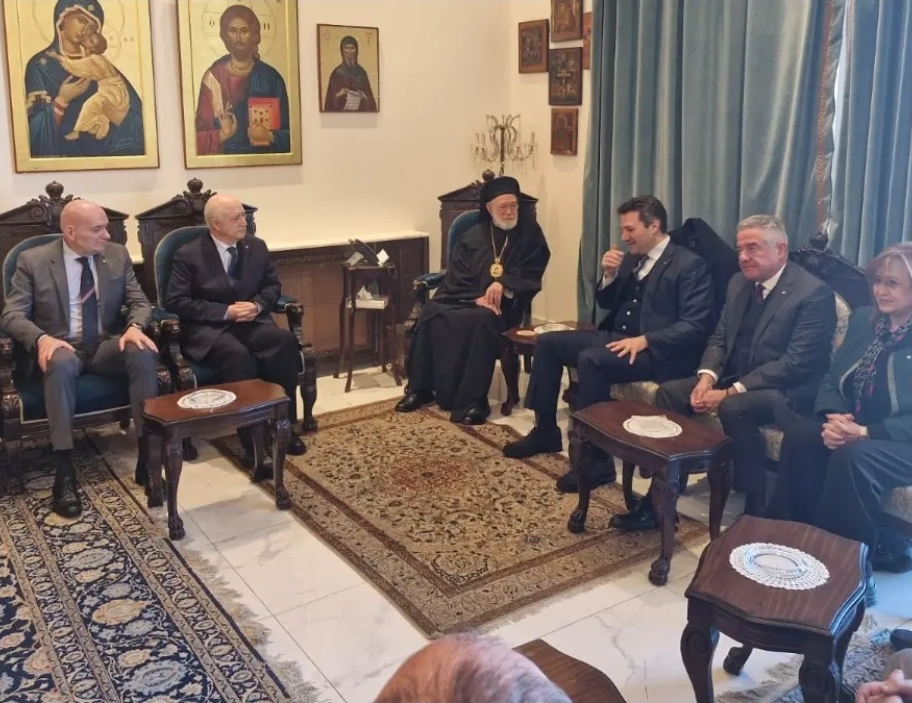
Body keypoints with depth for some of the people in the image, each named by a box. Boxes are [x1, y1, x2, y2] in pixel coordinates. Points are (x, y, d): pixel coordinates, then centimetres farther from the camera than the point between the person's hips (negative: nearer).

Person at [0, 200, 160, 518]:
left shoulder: (118, 255, 6)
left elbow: (140, 302, 4)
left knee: (145, 355, -30)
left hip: (107, 345, 3)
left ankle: (148, 453, -29)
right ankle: (64, 472, -37)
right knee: (61, 365, -38)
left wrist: (135, 326, -21)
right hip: (60, 346, -2)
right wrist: (42, 339, -28)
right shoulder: (33, 260, -2)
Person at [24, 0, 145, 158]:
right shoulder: (40, 65, 2)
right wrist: (62, 100, -14)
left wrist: (122, 117, -16)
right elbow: (35, 129, -4)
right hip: (64, 151, -3)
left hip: (102, 148, 3)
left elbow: (131, 104, 4)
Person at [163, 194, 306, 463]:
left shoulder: (257, 247, 9)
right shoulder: (188, 255, -5)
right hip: (208, 329, -4)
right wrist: (226, 312, -18)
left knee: (285, 340, -29)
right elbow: (175, 302, -10)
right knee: (238, 355, -38)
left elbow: (273, 286, 17)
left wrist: (257, 305, -7)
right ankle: (252, 443, -32)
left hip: (251, 322, 4)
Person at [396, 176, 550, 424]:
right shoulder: (473, 237, 9)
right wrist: (477, 298, -18)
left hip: (502, 304, -3)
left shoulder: (529, 232, 4)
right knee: (431, 313, -24)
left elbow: (532, 272, -3)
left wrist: (503, 283, -21)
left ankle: (473, 400, -34)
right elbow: (456, 278, 2)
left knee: (482, 321, -37)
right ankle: (420, 388, -13)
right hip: (466, 299, 3)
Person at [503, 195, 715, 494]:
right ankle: (546, 431, 7)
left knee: (590, 359, -33)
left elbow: (695, 327, -17)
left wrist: (645, 340, -27)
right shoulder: (632, 258, 15)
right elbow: (606, 304, 20)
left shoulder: (690, 265, -9)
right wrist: (609, 275, -1)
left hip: (658, 351, -9)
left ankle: (595, 457, -25)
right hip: (617, 337, 9)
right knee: (547, 342, -1)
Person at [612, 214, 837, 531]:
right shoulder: (739, 282, 8)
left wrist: (730, 392, -26)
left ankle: (756, 512, -18)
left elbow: (796, 363, -22)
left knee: (733, 408, -35)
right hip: (734, 379, 7)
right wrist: (707, 377, -11)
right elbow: (719, 338, 11)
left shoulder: (814, 293, -15)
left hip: (786, 390, -7)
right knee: (669, 392, -10)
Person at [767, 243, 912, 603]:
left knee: (852, 458, -36)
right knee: (800, 432, -25)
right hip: (852, 428, 6)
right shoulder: (863, 319, 12)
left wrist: (866, 432, -24)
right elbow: (832, 379, 10)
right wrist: (834, 417, -12)